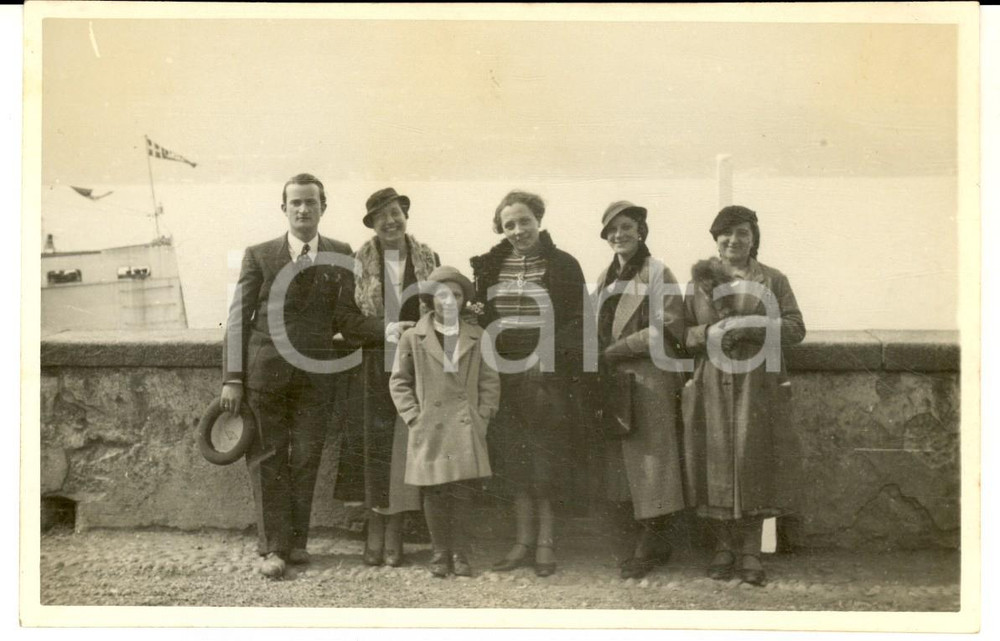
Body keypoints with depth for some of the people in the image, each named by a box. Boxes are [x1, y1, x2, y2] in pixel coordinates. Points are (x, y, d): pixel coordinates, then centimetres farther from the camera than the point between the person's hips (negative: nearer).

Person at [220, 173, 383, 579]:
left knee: (306, 459, 5)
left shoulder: (340, 255, 8)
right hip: (265, 371, -1)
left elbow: (344, 318, 4)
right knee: (268, 459, 1)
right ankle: (272, 547, 8)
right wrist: (232, 378, -5)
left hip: (316, 373, 1)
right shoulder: (259, 255, 5)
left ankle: (296, 541, 17)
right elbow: (238, 318, 3)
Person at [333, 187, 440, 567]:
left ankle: (395, 534, 13)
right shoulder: (360, 262, 2)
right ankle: (375, 533, 14)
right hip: (374, 369, -1)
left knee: (403, 449, 2)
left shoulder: (427, 259, 7)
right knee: (374, 450, 2)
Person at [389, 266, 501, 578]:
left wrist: (483, 417, 1)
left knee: (463, 492, -1)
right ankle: (440, 554, 16)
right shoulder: (413, 337, 4)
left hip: (467, 431, 1)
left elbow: (490, 381, 11)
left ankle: (460, 554, 12)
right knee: (434, 494, 2)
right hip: (430, 431, -1)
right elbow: (399, 381, 7)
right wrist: (414, 417, -2)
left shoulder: (477, 337, 9)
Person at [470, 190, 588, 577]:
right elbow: (480, 316, 14)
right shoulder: (490, 266, 9)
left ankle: (546, 542, 11)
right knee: (513, 458, 6)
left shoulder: (563, 265, -1)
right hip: (503, 374, 4)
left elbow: (578, 322, -4)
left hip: (547, 375, -4)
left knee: (546, 459, 1)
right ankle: (524, 541, 16)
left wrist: (552, 354, -18)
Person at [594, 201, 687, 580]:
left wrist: (614, 351, -13)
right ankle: (652, 542, 16)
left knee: (649, 455, -3)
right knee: (622, 459, 8)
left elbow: (665, 328, -14)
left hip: (650, 377, -7)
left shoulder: (657, 273, -6)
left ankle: (648, 545, 4)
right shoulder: (606, 277, 16)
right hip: (614, 379, 7)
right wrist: (604, 357, 3)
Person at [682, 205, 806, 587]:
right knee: (716, 462, -1)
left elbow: (796, 328, 2)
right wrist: (709, 333, -11)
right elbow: (682, 331, 10)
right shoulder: (700, 279, 13)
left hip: (757, 384, -1)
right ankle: (723, 547, 10)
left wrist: (752, 326, -12)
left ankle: (750, 551, 4)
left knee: (753, 462, -5)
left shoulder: (773, 280, 10)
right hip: (711, 385, 1)